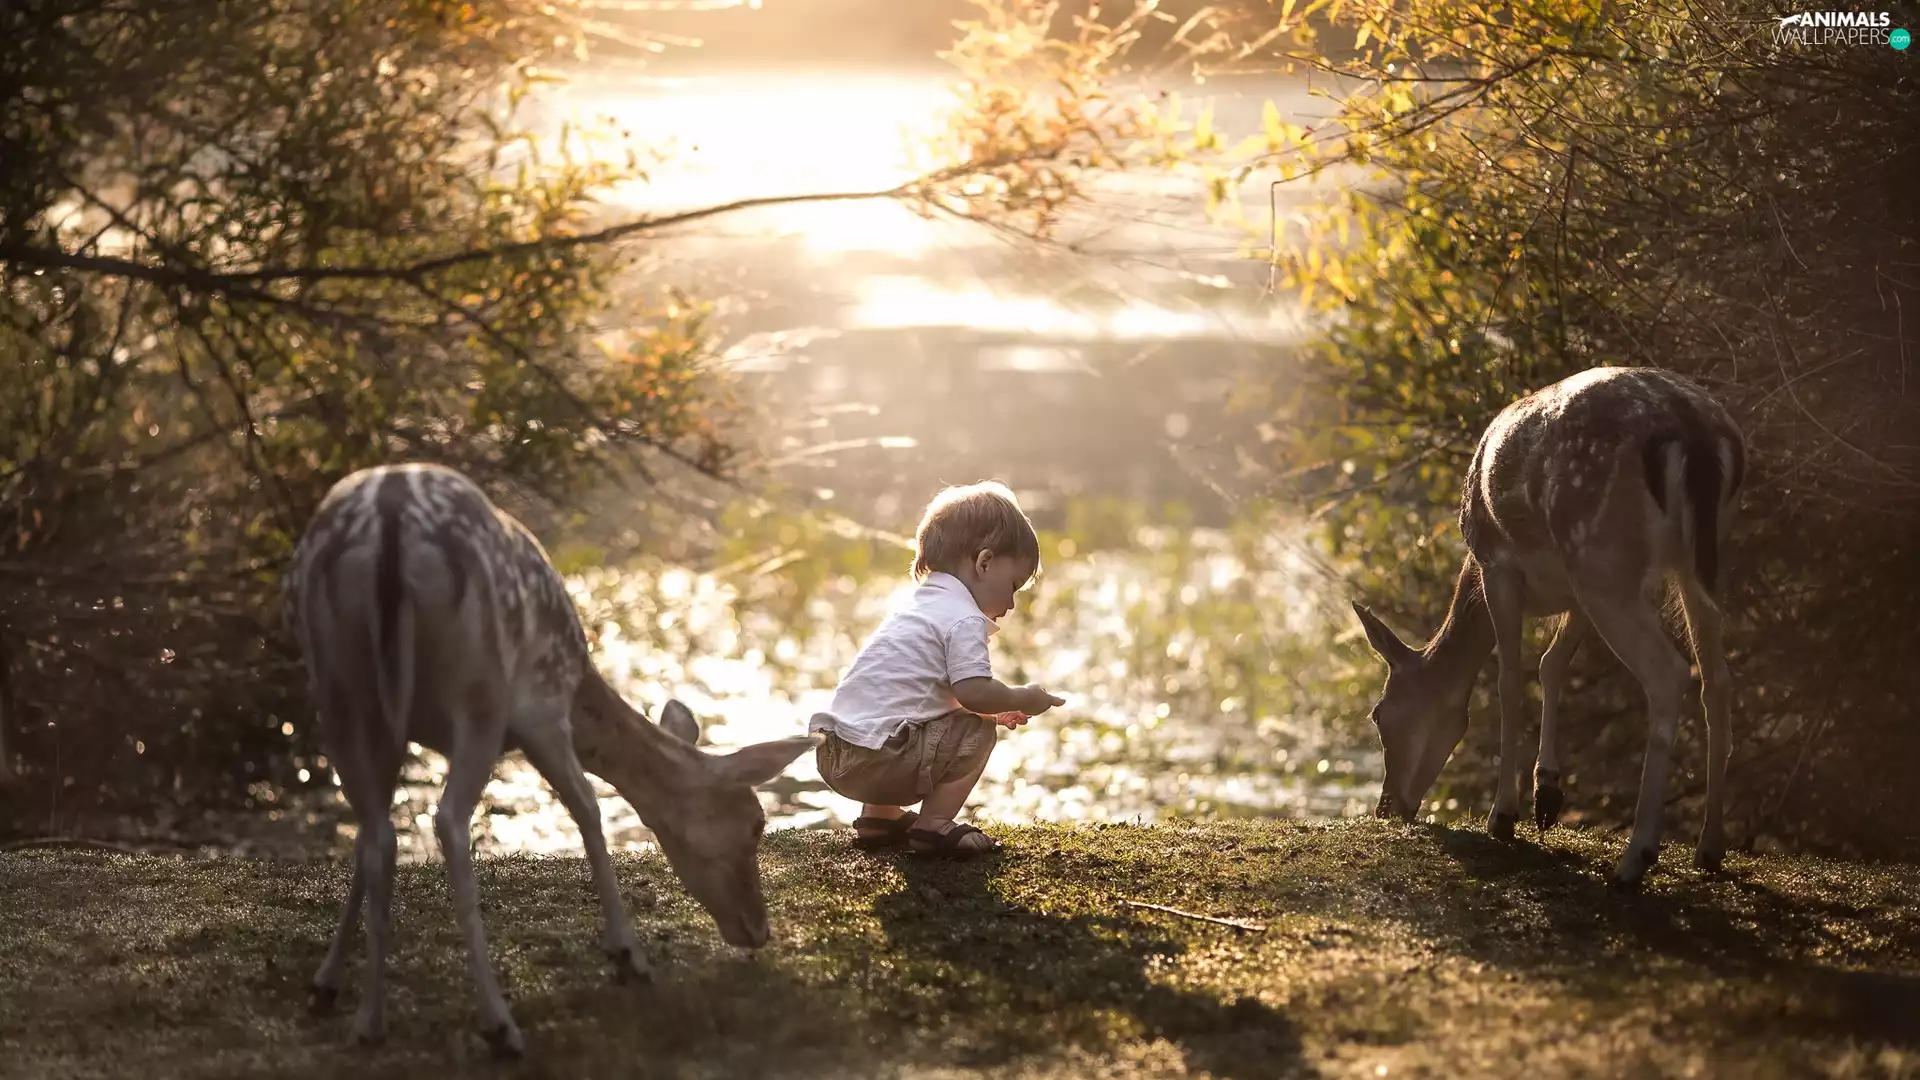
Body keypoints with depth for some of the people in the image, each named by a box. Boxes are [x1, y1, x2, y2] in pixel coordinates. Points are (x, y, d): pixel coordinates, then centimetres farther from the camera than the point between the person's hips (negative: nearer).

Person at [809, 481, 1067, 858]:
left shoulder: (921, 605, 23)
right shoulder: (964, 619, -7)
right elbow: (974, 691, -17)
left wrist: (995, 710, 26)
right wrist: (1022, 699, 0)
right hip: (878, 759, -10)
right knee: (977, 734, 0)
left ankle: (879, 816, 28)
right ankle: (933, 826, -3)